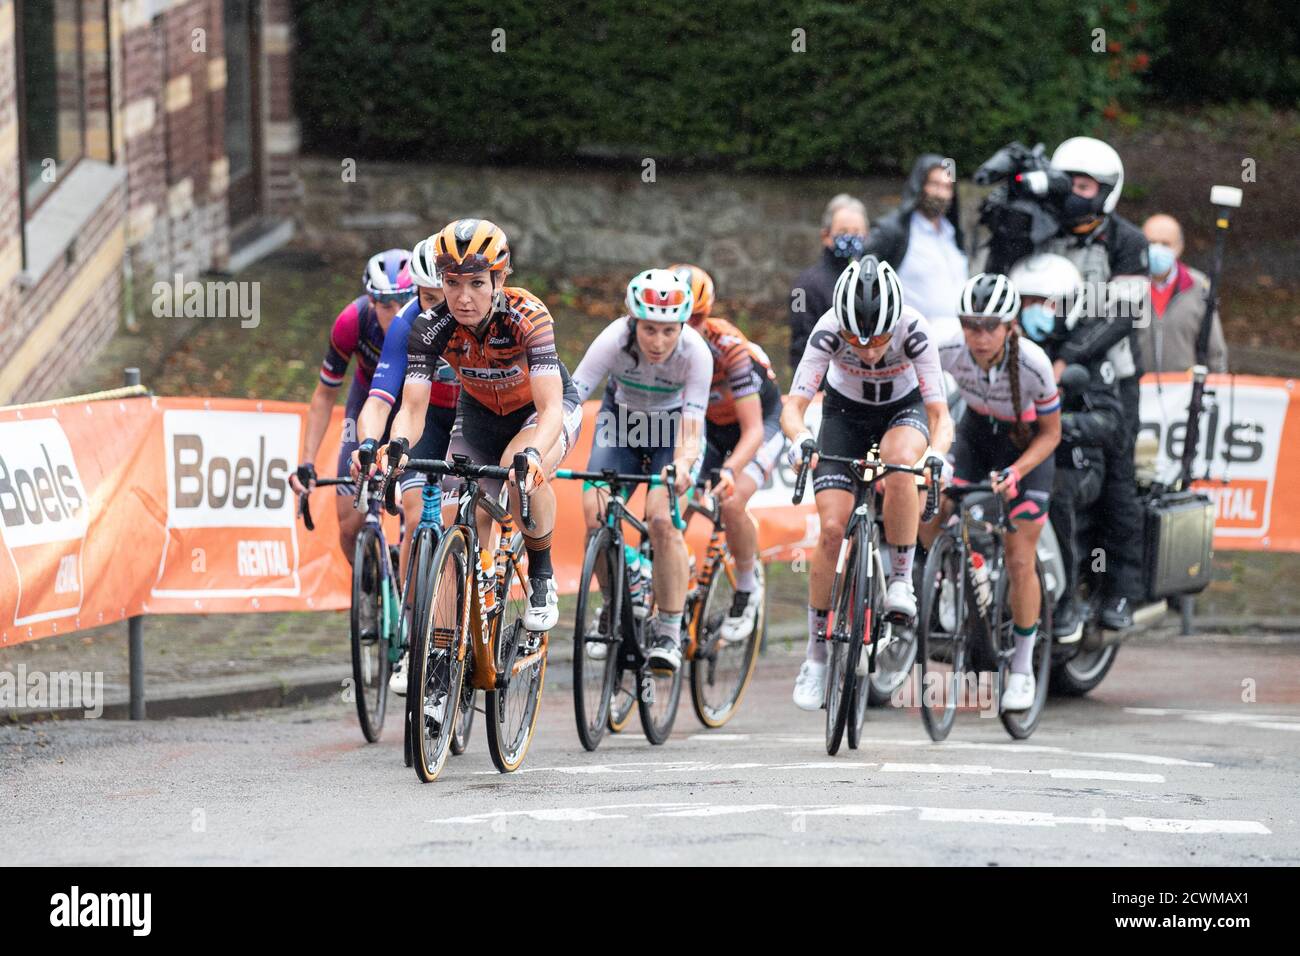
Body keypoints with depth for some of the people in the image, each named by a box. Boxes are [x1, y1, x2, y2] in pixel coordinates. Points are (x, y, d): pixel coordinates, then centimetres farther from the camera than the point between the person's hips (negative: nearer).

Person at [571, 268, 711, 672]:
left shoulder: (695, 352, -32)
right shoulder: (615, 340, -31)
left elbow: (691, 430, -34)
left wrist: (682, 467, -55)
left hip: (672, 427, -2)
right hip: (621, 420, 2)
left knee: (664, 520, -24)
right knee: (594, 512, -19)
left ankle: (669, 634, -12)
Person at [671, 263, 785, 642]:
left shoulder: (730, 350, -35)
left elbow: (752, 430, -37)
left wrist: (729, 470, -54)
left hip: (760, 422, -5)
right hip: (709, 424, 5)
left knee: (731, 502, -27)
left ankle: (748, 590, -5)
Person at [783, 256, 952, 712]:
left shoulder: (913, 329, -32)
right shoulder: (829, 330, -31)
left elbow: (940, 414, -32)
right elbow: (793, 406, -33)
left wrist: (936, 454, -53)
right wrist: (800, 441, -55)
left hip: (903, 409, -1)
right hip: (845, 413, 1)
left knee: (900, 462, -37)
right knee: (831, 528, -13)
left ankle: (901, 581, -19)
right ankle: (816, 652, 1)